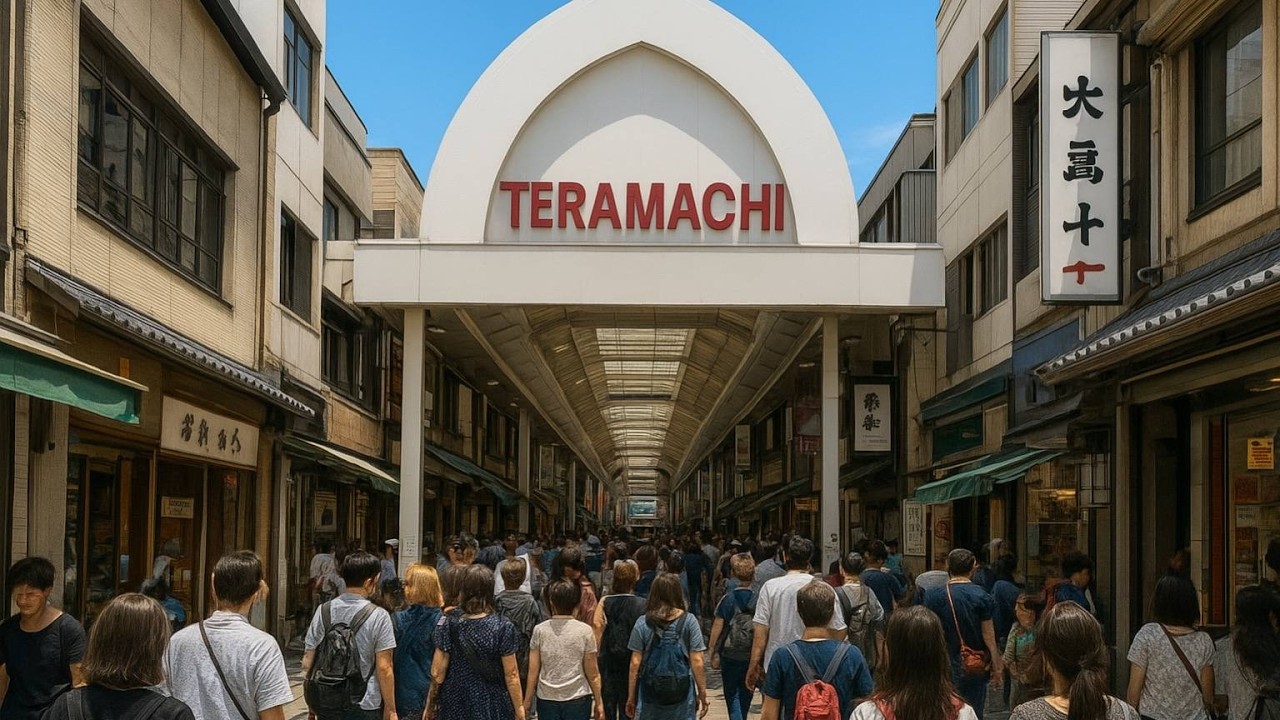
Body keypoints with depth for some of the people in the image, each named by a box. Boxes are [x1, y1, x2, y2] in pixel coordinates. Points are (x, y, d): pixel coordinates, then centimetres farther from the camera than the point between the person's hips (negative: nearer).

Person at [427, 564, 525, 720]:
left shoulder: (449, 626, -9)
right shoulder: (503, 627, -11)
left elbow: (437, 674, -5)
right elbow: (511, 675, -9)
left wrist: (431, 701, 12)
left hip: (455, 707, 2)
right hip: (491, 706, -2)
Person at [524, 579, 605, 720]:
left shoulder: (540, 630, -5)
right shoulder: (585, 631, -7)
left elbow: (533, 671, -2)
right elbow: (592, 674, -4)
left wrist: (527, 700, 8)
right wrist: (599, 702, 6)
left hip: (547, 699, 1)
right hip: (578, 698, -1)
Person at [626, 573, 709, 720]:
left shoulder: (642, 623, -1)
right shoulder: (689, 622, -3)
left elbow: (635, 663, -1)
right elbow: (697, 662, -4)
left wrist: (631, 697, 6)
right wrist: (702, 694, 5)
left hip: (650, 693, 1)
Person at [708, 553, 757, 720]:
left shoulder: (727, 599, -9)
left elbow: (717, 628, -6)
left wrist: (713, 653, 6)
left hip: (729, 656, -1)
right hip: (751, 655, 1)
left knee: (732, 694, 6)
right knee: (746, 695, 19)